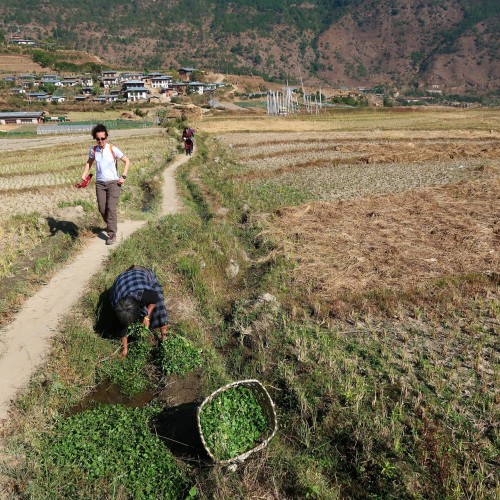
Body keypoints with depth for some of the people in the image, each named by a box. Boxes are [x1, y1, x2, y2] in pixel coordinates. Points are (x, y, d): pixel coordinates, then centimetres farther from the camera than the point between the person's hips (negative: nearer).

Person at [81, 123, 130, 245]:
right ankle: (110, 225, 34)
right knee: (102, 209, 4)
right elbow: (89, 162, 20)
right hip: (100, 183, 4)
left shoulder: (113, 149, -9)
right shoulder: (93, 150, 1)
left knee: (111, 208, -11)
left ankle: (112, 235, -6)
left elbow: (127, 161, 0)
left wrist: (123, 177, -8)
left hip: (113, 182, -4)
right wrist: (84, 174, 6)